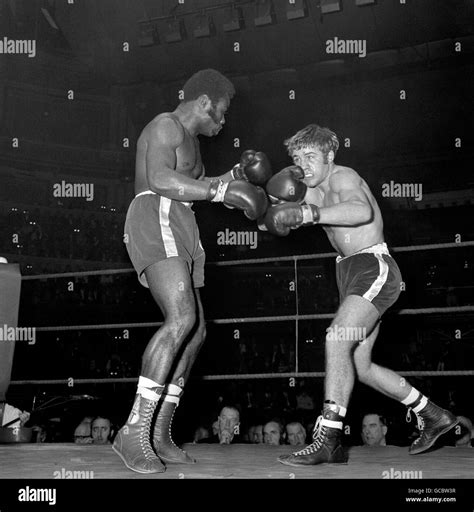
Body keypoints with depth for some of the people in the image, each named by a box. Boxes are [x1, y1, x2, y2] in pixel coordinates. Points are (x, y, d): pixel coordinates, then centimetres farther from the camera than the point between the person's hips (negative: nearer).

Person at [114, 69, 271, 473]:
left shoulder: (188, 138, 28)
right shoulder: (166, 126, -3)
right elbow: (160, 180, -21)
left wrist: (234, 175, 28)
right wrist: (222, 192, -20)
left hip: (179, 235, 11)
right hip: (156, 224, -11)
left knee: (195, 332, 4)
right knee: (182, 320, -27)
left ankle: (159, 436, 5)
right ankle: (134, 433, -29)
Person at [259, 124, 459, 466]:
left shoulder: (343, 177, -10)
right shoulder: (315, 190, 16)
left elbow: (362, 210, -32)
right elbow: (278, 224, 13)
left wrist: (308, 214, -40)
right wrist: (280, 206, -8)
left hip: (374, 268, -10)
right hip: (351, 272, 10)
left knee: (336, 340, -26)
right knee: (361, 367, 9)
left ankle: (327, 439, -29)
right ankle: (433, 416, 24)